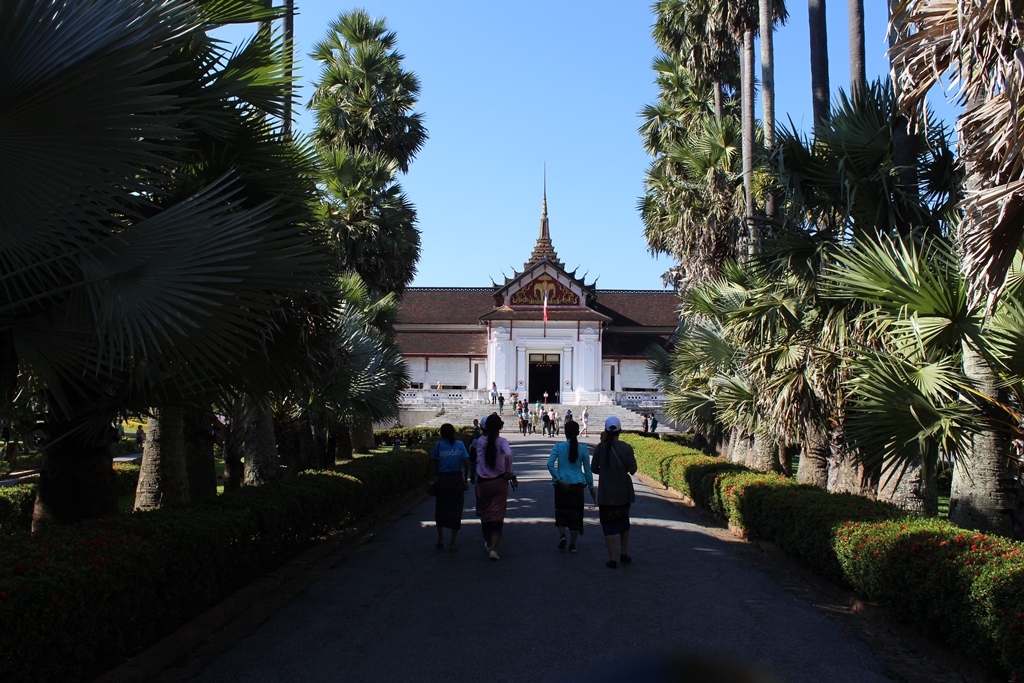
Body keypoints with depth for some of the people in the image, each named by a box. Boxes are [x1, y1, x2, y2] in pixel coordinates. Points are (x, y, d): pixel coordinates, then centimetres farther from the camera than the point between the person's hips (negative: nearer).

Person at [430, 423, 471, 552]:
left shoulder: (439, 445, -4)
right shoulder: (460, 444, -1)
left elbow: (435, 462, 0)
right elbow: (466, 462, -5)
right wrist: (465, 480, 1)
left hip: (442, 479, 0)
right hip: (457, 480, 1)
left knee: (440, 510, 17)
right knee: (456, 511, 7)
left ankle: (440, 539, 18)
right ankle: (453, 543, 8)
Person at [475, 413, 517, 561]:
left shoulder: (480, 441, -3)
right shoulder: (502, 441, -11)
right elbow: (508, 454, -29)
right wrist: (510, 473, -18)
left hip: (483, 482, 2)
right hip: (499, 482, -2)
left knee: (485, 513, 19)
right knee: (497, 515, 0)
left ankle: (488, 543, 34)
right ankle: (493, 548, -13)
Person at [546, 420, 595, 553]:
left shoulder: (558, 447, -3)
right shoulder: (583, 449, -2)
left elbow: (550, 464, -14)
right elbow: (587, 470, 2)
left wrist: (558, 480, -10)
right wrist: (591, 488, 10)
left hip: (561, 485, 0)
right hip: (577, 485, 0)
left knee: (560, 512, 16)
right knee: (575, 514, 10)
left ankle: (562, 535, -6)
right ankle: (572, 544, 11)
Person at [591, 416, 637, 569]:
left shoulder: (600, 447, -9)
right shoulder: (626, 448, -10)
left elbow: (594, 468, -4)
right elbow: (632, 470, -9)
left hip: (606, 492, -2)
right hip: (623, 491, 2)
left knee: (608, 524, 5)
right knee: (624, 521, 21)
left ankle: (612, 559, 3)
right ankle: (624, 554, 27)